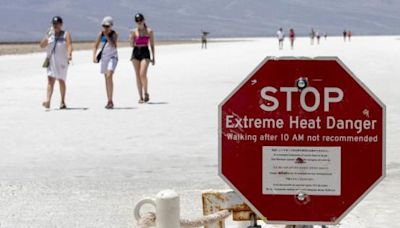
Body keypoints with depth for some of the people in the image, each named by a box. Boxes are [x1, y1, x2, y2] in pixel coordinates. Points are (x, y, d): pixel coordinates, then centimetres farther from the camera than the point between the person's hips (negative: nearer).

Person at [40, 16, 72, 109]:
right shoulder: (50, 35, 11)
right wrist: (47, 36, -10)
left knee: (61, 81, 6)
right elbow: (42, 45, 4)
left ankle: (63, 102, 18)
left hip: (62, 61, -2)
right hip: (51, 61, 2)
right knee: (50, 80, -12)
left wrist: (69, 54, -32)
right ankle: (48, 101, -24)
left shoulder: (66, 34, 2)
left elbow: (69, 45, -12)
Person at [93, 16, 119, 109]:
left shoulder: (114, 34, -9)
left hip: (112, 57, -5)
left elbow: (114, 46, -24)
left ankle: (110, 101, -22)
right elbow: (96, 46, 7)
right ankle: (109, 101, 18)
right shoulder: (101, 34, 1)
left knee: (109, 76, -22)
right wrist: (94, 56, -7)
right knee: (106, 78, 9)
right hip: (104, 57, 5)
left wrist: (107, 36, -23)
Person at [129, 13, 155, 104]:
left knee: (142, 74, -17)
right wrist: (132, 36, -13)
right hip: (136, 53, 3)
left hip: (145, 53, -3)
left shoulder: (149, 31, 2)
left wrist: (153, 57, 4)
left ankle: (146, 93, 3)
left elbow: (152, 45, 6)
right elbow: (132, 44, 3)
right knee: (138, 75, 3)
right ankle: (141, 97, 9)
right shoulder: (134, 32, 5)